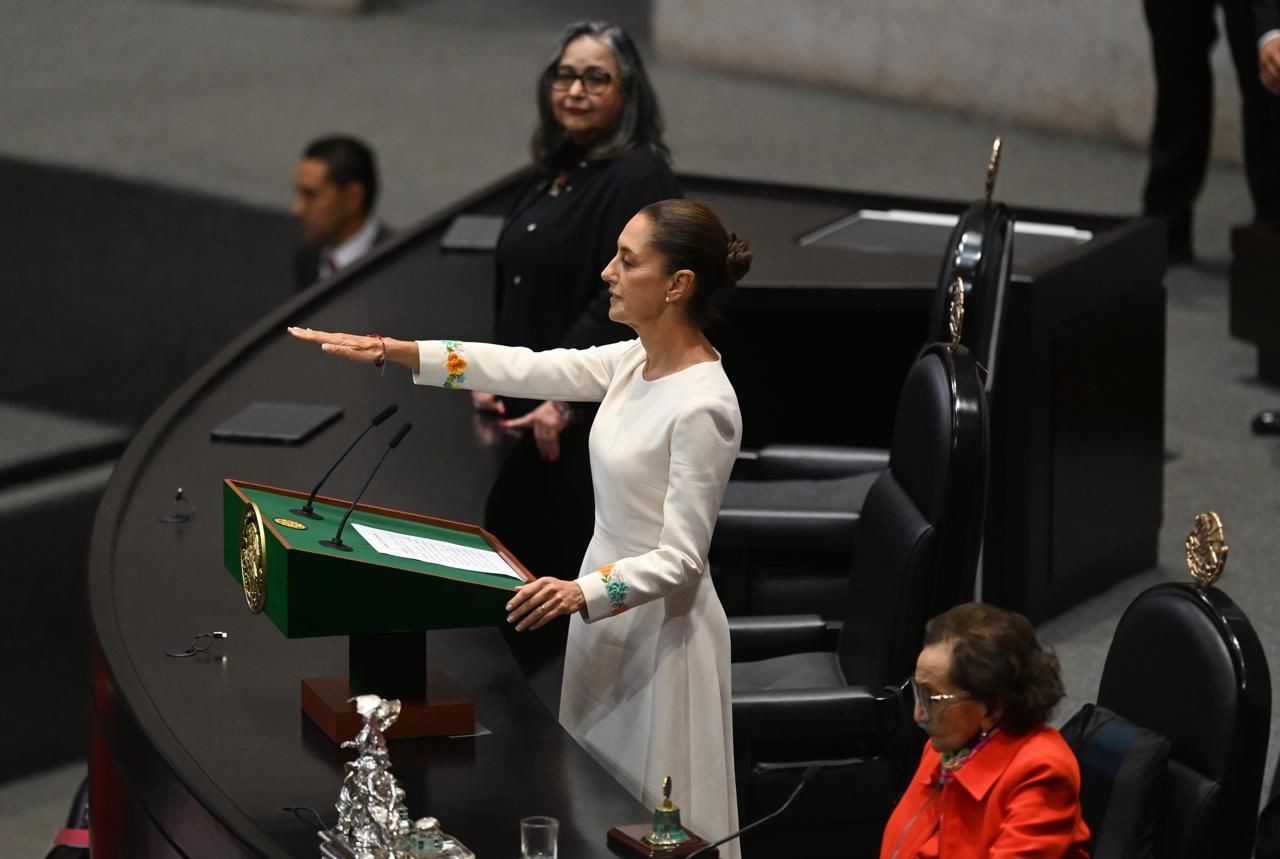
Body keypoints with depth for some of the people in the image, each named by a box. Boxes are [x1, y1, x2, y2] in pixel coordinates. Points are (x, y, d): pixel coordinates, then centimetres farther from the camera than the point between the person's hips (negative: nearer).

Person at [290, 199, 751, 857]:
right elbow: (525, 370, 2)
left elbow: (678, 563, -24)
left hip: (657, 624, -9)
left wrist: (583, 593, -39)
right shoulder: (636, 362, 0)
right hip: (609, 607, 9)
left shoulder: (702, 407, -25)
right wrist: (387, 351, -3)